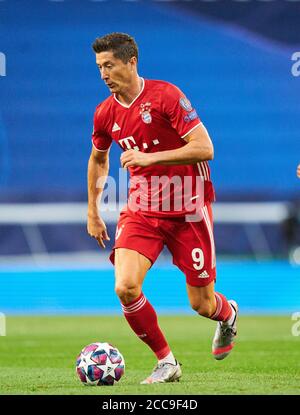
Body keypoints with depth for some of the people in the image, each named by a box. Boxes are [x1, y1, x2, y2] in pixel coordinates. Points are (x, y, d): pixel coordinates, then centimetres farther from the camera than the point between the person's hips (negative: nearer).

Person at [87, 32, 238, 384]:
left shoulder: (166, 95, -14)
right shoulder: (105, 113, 3)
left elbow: (204, 148, -19)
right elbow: (98, 159, 23)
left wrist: (149, 157, -26)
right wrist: (92, 213, 22)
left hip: (188, 210, -4)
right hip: (141, 210, 4)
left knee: (202, 305, 3)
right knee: (125, 287, -19)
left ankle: (228, 315, 42)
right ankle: (166, 362, -1)